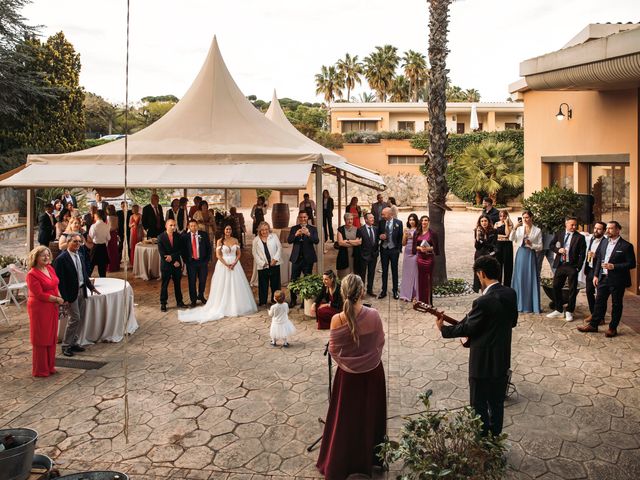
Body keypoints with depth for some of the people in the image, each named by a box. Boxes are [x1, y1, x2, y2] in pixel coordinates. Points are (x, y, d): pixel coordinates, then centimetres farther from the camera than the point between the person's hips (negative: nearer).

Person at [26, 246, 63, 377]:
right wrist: (57, 299, -12)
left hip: (52, 307, 8)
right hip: (39, 308, -8)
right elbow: (39, 294, -20)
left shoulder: (50, 268, 6)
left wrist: (59, 297, -2)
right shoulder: (32, 274, -17)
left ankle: (49, 366, 27)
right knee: (41, 339, 3)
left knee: (51, 337, 14)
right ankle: (40, 370, 16)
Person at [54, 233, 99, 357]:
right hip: (71, 293, -8)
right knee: (75, 318, -6)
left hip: (82, 291, 8)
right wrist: (64, 298, -17)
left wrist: (91, 287, 13)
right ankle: (66, 345, 8)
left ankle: (73, 343, 24)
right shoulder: (61, 259, -14)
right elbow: (60, 280, -15)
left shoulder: (80, 256, 10)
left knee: (81, 319, 12)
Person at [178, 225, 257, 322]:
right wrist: (226, 264, -16)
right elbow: (218, 255, -7)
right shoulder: (220, 241, -2)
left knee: (236, 286, 4)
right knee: (224, 286, 0)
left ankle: (236, 307, 16)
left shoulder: (235, 240, 7)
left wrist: (234, 263, -11)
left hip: (235, 264, 3)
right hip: (223, 265, -3)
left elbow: (239, 253, 4)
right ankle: (224, 307, 9)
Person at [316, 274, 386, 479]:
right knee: (370, 414, 21)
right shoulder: (374, 315, -20)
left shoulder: (337, 320, -22)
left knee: (346, 418, 17)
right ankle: (370, 458, 39)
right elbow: (380, 343, -3)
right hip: (372, 372, 1)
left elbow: (333, 351, -9)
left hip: (348, 374, -1)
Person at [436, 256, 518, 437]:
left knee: (479, 405, 10)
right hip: (503, 359, 7)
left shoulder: (483, 302, -27)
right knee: (497, 402, 22)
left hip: (483, 362, -7)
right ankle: (495, 437, 37)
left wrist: (443, 329, -1)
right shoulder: (510, 293, -4)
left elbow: (468, 328, -16)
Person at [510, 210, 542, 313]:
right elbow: (512, 239, -12)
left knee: (531, 279, -1)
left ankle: (531, 305, 7)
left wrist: (531, 244, -15)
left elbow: (540, 247, 2)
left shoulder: (537, 230, 2)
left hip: (530, 255, -1)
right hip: (520, 254, 1)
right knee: (519, 278, 4)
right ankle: (519, 303, 13)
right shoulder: (519, 228, 4)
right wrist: (515, 228, -22)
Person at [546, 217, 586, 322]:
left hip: (572, 267, -3)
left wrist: (578, 267, -11)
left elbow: (582, 254, -5)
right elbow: (552, 245, 12)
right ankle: (559, 310, 20)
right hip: (560, 265, 4)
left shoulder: (580, 237, -3)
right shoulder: (559, 234, 8)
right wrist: (558, 249, -9)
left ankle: (569, 311, 17)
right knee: (556, 287, 7)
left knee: (572, 290, 4)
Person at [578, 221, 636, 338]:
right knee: (599, 302, 10)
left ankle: (613, 328, 18)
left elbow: (631, 264, -12)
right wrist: (596, 275, 8)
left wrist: (614, 266, -20)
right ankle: (593, 325, 18)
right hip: (603, 278, 5)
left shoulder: (626, 246, -10)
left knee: (616, 305, 8)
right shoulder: (604, 242, 8)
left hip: (617, 281, -5)